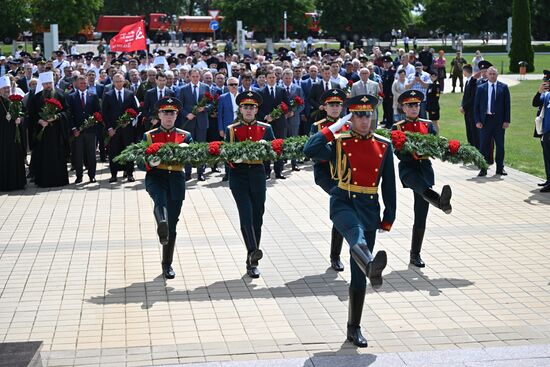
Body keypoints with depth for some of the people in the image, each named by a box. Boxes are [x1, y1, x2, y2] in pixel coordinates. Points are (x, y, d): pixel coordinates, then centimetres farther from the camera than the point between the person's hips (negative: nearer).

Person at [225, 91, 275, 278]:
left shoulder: (265, 129, 8)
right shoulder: (231, 129, 5)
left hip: (258, 174, 2)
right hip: (239, 175, -2)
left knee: (257, 217, 5)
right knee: (246, 214, -18)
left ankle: (252, 262, 14)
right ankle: (253, 252, -28)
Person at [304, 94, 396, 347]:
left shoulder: (384, 146, 7)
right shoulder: (339, 143, 0)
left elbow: (389, 184, 11)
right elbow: (309, 150, -19)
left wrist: (388, 218, 10)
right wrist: (333, 127, -13)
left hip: (370, 208, 3)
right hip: (343, 203, -3)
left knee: (358, 274, 6)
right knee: (356, 231, -41)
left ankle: (354, 328, 14)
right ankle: (371, 267, -73)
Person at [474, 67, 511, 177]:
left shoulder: (503, 87, 4)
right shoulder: (481, 88, 5)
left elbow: (507, 105, 3)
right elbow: (476, 106, 5)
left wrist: (506, 120, -4)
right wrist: (477, 121, -5)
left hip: (499, 120, 0)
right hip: (485, 120, 0)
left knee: (500, 145, 6)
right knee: (484, 145, 2)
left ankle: (500, 168, 17)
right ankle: (483, 169, 8)